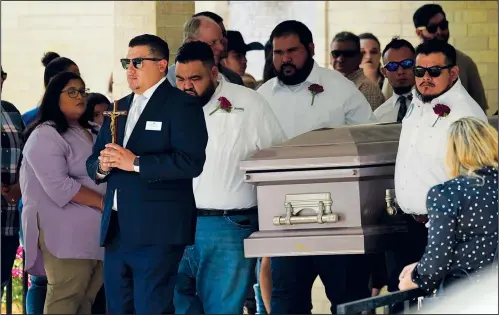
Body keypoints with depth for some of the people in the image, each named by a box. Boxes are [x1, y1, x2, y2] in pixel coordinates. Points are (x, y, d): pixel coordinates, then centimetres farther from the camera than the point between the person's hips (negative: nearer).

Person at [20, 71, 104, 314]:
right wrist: (102, 202, -15)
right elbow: (59, 186, -17)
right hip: (66, 231, -8)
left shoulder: (91, 133, 21)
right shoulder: (45, 135, -6)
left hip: (95, 228, 8)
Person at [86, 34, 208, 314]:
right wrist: (101, 166, -4)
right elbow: (93, 162, 21)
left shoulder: (182, 105, -4)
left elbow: (191, 162, -16)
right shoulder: (119, 108, 20)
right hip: (116, 232, 8)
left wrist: (135, 163, -19)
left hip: (157, 231, -7)